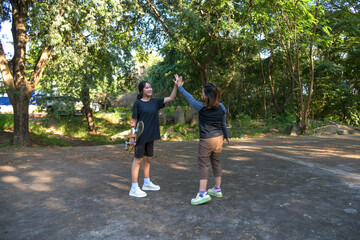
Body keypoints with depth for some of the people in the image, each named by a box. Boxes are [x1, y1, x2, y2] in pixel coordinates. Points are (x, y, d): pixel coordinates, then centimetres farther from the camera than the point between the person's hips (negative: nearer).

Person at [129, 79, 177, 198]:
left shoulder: (155, 102, 8)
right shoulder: (138, 103, -6)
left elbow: (171, 98, 4)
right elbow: (134, 121, -7)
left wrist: (176, 86, -8)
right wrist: (132, 136, -12)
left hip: (150, 136, 6)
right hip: (140, 136, -6)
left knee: (147, 159, 16)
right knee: (138, 160, -2)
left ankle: (147, 183, 31)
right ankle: (134, 188, 4)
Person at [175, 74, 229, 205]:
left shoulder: (202, 107, -14)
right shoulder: (221, 107, 0)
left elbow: (189, 98, 0)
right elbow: (223, 124, 9)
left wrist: (180, 86, 14)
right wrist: (226, 136, 25)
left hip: (206, 140, -6)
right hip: (219, 138, 6)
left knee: (203, 165, 0)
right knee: (216, 162, 16)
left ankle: (203, 193, -2)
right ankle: (217, 189, 26)